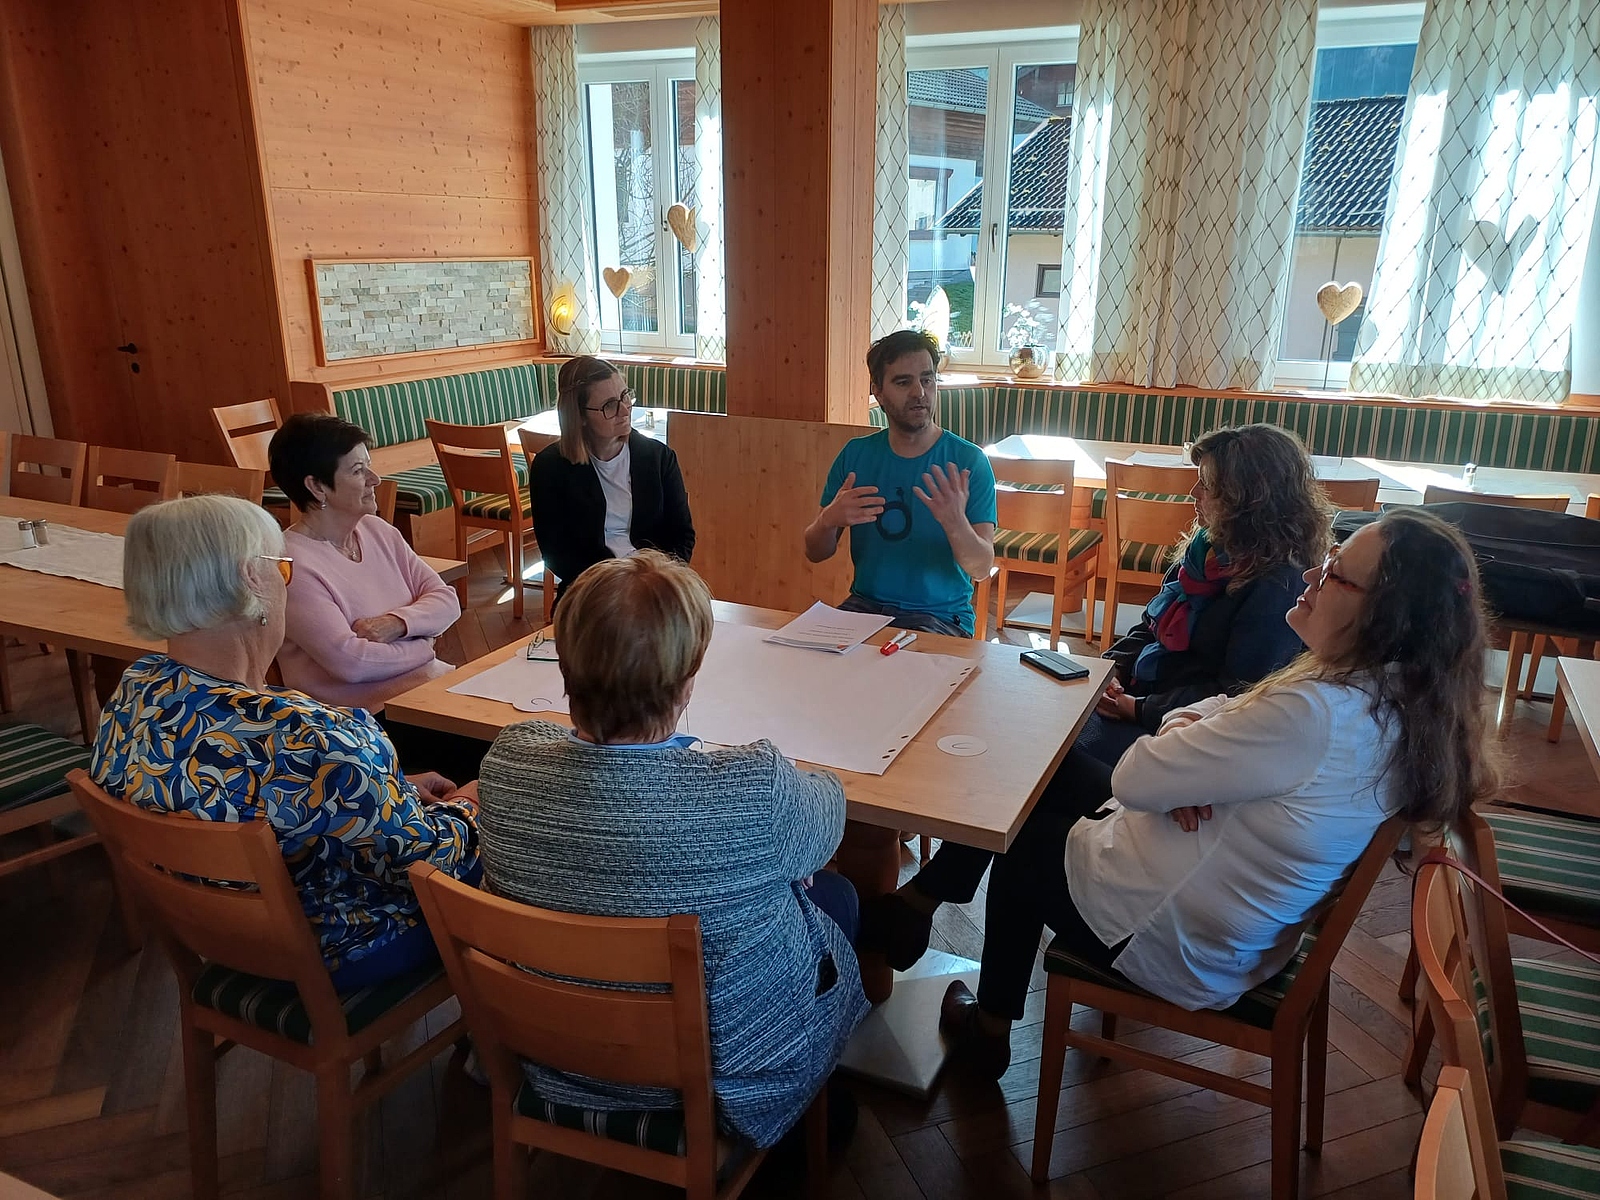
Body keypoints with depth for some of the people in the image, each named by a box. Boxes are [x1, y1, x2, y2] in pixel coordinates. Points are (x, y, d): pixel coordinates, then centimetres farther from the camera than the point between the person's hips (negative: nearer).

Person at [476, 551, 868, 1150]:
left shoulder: (507, 761, -24)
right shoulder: (758, 791, -37)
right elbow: (826, 816, -13)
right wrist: (820, 781, 11)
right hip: (721, 1069, -4)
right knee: (835, 893, 24)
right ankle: (815, 1117, 45)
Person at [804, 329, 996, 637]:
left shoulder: (968, 461, -5)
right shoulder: (855, 455, 5)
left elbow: (982, 568, -12)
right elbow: (815, 553, 6)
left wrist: (955, 522, -33)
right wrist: (829, 520, -17)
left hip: (940, 615, -3)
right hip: (864, 605, 4)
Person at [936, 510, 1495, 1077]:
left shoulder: (1313, 716, -35)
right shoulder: (1399, 698, -6)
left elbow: (1133, 779, -28)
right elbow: (1228, 710, 6)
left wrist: (1178, 739, -7)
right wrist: (1187, 725, -15)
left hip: (1174, 944, -8)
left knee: (1021, 842, 20)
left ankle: (989, 1029, 39)